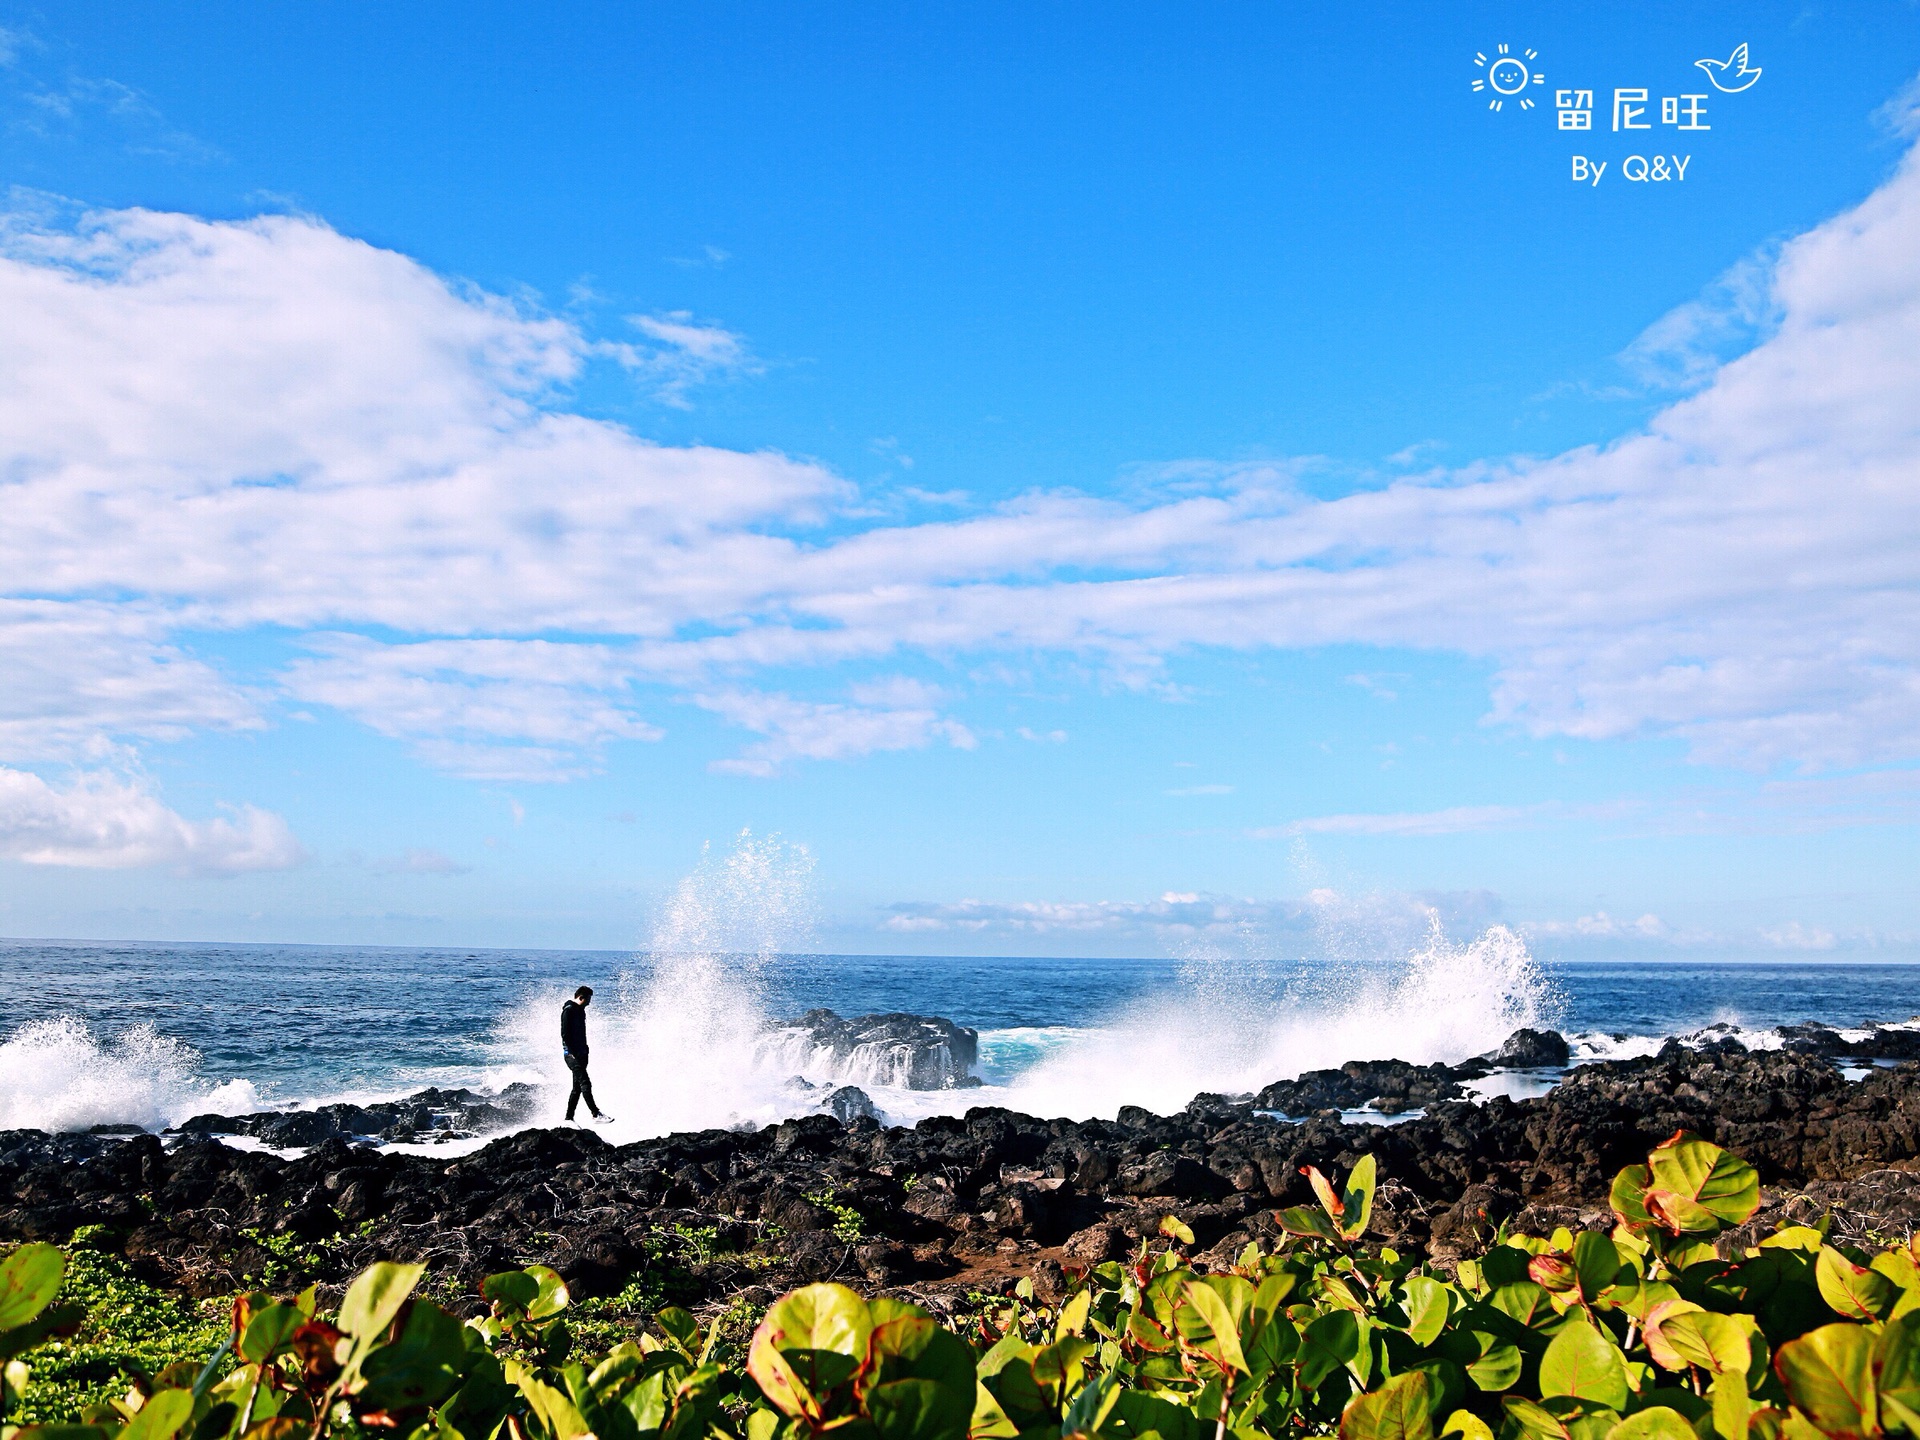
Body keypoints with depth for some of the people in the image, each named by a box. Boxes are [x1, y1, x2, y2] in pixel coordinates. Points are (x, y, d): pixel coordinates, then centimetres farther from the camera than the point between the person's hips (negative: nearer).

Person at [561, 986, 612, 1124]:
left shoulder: (580, 1010, 17)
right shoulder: (569, 1010, -11)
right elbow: (564, 1034, -18)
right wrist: (573, 1053, -20)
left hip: (580, 1054, 10)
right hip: (572, 1054, -10)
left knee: (578, 1087, 10)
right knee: (585, 1084, -15)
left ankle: (569, 1118, 15)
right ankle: (596, 1115, -19)